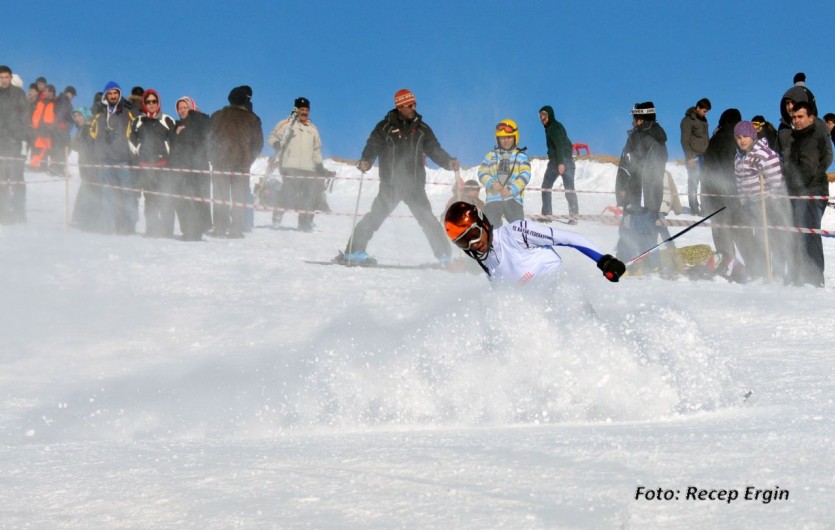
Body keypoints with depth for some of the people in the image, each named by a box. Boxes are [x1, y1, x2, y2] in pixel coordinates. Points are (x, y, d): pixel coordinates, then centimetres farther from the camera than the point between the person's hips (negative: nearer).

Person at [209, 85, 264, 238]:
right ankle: (236, 230, -3)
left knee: (220, 197, 6)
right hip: (242, 163, -1)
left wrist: (213, 157, 13)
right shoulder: (252, 119, 0)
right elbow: (258, 143, 3)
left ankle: (220, 228, 0)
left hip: (220, 162, 1)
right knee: (239, 197, 3)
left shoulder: (217, 116, 5)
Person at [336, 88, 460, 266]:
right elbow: (372, 146, -2)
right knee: (375, 216, -7)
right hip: (390, 184, -2)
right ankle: (354, 251, -1)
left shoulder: (421, 129, 10)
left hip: (414, 185, 2)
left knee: (428, 219, -5)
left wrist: (449, 162, -7)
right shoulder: (386, 127, 2)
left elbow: (434, 150, 11)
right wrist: (365, 162, -22)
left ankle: (444, 256, -2)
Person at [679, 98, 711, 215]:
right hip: (694, 156, -7)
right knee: (693, 182, -5)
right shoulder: (688, 120, -9)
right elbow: (685, 140, -13)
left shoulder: (703, 120, 14)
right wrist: (690, 157, -18)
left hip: (704, 156, 7)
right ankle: (694, 209, -2)